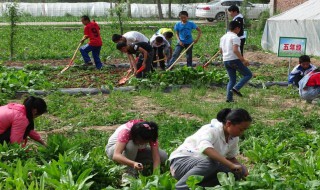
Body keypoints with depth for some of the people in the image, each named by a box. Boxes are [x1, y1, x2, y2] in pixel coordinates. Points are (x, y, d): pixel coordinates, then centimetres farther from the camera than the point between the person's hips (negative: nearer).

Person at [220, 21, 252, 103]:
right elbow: (235, 50, -22)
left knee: (232, 80, 15)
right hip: (234, 60, -8)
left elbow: (221, 51, 19)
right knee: (248, 74, 3)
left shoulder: (223, 37, 15)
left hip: (226, 61, 8)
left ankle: (229, 98, 5)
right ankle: (236, 88, -11)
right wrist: (243, 60, -21)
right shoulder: (235, 37, -10)